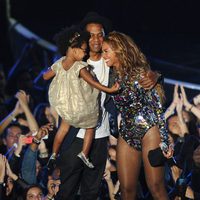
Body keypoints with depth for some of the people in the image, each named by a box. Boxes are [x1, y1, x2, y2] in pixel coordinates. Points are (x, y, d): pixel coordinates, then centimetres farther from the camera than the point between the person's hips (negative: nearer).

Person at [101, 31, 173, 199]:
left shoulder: (140, 73, -6)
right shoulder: (113, 76, 11)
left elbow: (157, 108, -7)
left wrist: (164, 140, -11)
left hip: (149, 130, -6)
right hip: (126, 135, 6)